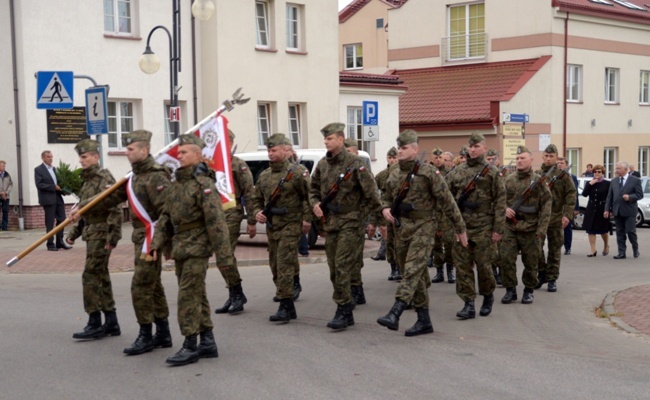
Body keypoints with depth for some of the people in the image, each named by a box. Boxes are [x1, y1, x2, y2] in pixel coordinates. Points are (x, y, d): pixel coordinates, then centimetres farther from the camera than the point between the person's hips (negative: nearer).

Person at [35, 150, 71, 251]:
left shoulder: (54, 169, 19)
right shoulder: (38, 170, -3)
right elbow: (39, 184, -13)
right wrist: (54, 187, -16)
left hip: (58, 198, 7)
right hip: (48, 199, -7)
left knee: (62, 220, 5)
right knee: (50, 223, -2)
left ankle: (60, 242, 14)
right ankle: (50, 244, 5)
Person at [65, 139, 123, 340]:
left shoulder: (104, 179, -14)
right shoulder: (87, 180, 15)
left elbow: (115, 210, -20)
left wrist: (113, 237, -23)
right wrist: (74, 232, 16)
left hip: (101, 234, -10)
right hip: (92, 233, 10)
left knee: (91, 276, -9)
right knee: (101, 278, 12)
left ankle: (95, 324, -4)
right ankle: (111, 323, 18)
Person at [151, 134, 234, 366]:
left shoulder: (203, 183, -14)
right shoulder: (176, 184, 12)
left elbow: (216, 221, -19)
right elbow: (166, 216, 14)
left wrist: (223, 255, -22)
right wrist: (157, 244, 5)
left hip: (196, 248, -9)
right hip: (179, 248, 9)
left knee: (188, 296, -7)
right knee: (197, 296, 13)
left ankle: (190, 347, 1)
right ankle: (208, 343, 21)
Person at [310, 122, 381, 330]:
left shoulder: (355, 163, -9)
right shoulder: (322, 164, 9)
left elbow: (370, 193, -7)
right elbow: (314, 189, 21)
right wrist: (315, 204, 1)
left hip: (349, 221, -7)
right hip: (329, 222, 7)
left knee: (342, 267, -12)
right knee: (333, 269, 9)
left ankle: (343, 311, -8)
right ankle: (345, 312, 18)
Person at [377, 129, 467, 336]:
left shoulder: (428, 172, -7)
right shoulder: (394, 175, 11)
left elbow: (447, 201, -5)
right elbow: (387, 198, 24)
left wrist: (460, 228, -3)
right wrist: (385, 209, -1)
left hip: (422, 227, -6)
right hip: (401, 228, 6)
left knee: (412, 270, -18)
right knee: (418, 275, 10)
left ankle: (395, 313, -29)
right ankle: (424, 321, 16)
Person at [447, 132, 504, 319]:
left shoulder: (492, 172, -1)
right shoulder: (458, 171, 10)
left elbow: (500, 201, -4)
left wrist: (498, 229, -9)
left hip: (483, 227, -3)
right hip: (461, 225, 4)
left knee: (483, 264, 2)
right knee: (462, 265, 0)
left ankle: (488, 296, 26)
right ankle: (468, 304, 5)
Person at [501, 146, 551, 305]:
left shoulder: (538, 181, -2)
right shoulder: (508, 180, 7)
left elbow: (546, 206, -4)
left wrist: (541, 229, -10)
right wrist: (504, 208, -5)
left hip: (530, 230, -2)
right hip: (510, 227, 2)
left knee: (530, 262, 6)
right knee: (506, 259, -2)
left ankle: (528, 290, 21)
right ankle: (510, 290, 12)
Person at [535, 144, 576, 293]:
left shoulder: (563, 175, 1)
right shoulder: (536, 174, 7)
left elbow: (571, 195, -3)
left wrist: (567, 215, -12)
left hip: (556, 218, -1)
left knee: (554, 250, 5)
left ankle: (552, 279, 14)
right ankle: (542, 273, 18)